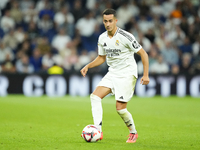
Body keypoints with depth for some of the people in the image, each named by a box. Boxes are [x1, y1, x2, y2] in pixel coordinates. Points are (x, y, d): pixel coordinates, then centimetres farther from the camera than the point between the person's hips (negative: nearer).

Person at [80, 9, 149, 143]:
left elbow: (143, 54, -13)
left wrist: (146, 75, -18)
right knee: (95, 96, -13)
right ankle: (98, 131, -16)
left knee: (120, 108, -9)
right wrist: (88, 66, 3)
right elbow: (102, 57, 19)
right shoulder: (102, 38, 3)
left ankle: (133, 133, 17)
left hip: (127, 74, -6)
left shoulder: (125, 37, -17)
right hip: (112, 74, 6)